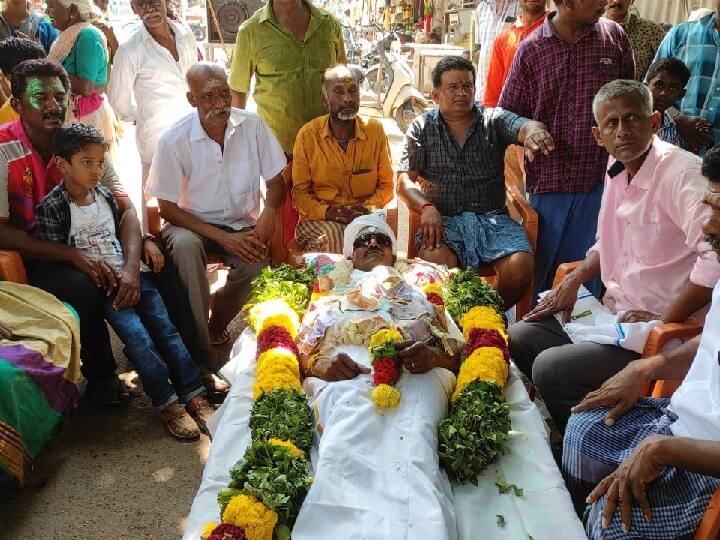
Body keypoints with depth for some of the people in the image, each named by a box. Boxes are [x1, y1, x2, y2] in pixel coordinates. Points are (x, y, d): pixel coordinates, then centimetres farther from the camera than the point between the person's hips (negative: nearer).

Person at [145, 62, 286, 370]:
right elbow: (167, 208, -10)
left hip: (242, 225, 2)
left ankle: (217, 322, 2)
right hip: (192, 223, -2)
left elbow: (275, 181, 2)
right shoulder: (174, 140, -12)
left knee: (257, 262, -29)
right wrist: (222, 237, -21)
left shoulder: (252, 125, -5)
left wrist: (268, 212, -22)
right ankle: (200, 345, -24)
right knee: (184, 244, -36)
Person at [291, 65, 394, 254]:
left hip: (365, 217, 1)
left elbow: (386, 185, 9)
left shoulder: (375, 130, 4)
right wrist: (326, 211, -15)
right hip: (319, 218, -1)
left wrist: (368, 208, -12)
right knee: (333, 238, -34)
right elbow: (300, 192, 4)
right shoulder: (308, 134, 1)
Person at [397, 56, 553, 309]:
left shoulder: (494, 120, 12)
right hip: (442, 219, -1)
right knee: (438, 264, -34)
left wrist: (533, 131, -37)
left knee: (520, 269, -25)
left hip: (492, 218, 2)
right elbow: (405, 180, 5)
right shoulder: (422, 127, 12)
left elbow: (522, 126, -10)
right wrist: (426, 207, -16)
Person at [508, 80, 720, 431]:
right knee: (520, 337, 7)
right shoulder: (618, 169, 6)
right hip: (615, 315, 9)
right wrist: (573, 280, 10)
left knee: (550, 367, -20)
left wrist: (664, 322, -25)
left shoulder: (681, 172, -21)